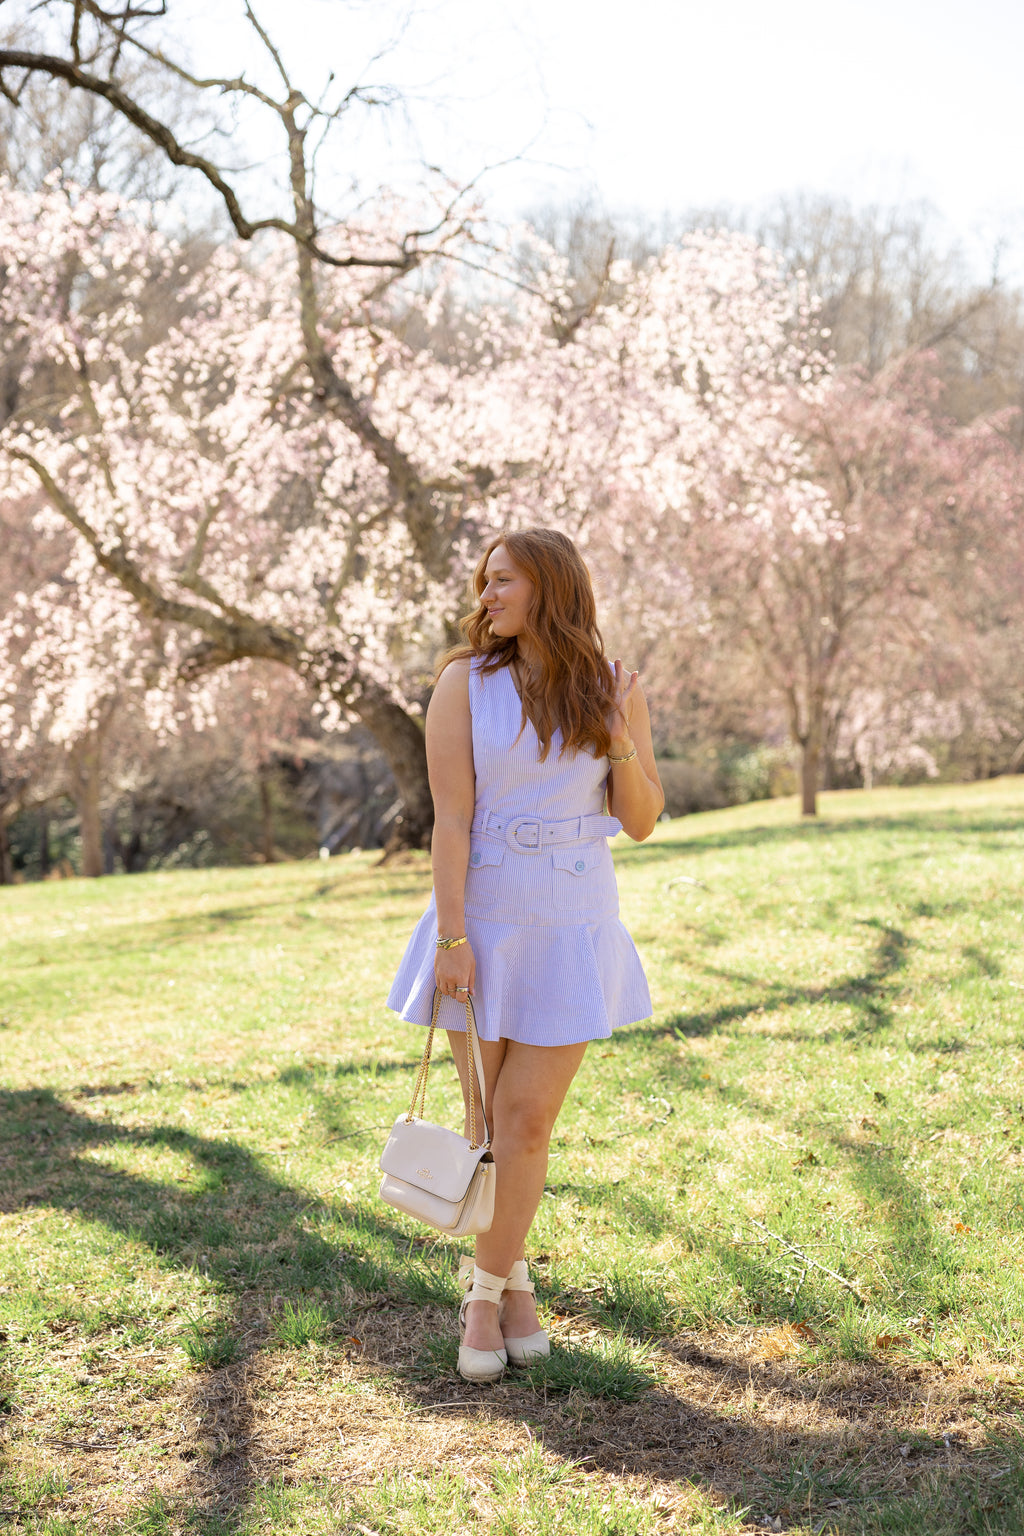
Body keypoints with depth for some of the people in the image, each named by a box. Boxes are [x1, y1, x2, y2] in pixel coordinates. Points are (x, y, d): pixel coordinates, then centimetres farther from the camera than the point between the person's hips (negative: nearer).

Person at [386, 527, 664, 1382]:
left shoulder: (613, 693, 1)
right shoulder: (466, 684, -4)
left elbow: (642, 822, 2)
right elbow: (450, 818, -9)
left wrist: (623, 745, -15)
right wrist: (452, 937, -14)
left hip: (573, 926, 1)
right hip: (484, 917, 0)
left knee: (527, 1117, -4)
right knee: (491, 1116, 7)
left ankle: (488, 1288, 10)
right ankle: (510, 1278, 24)